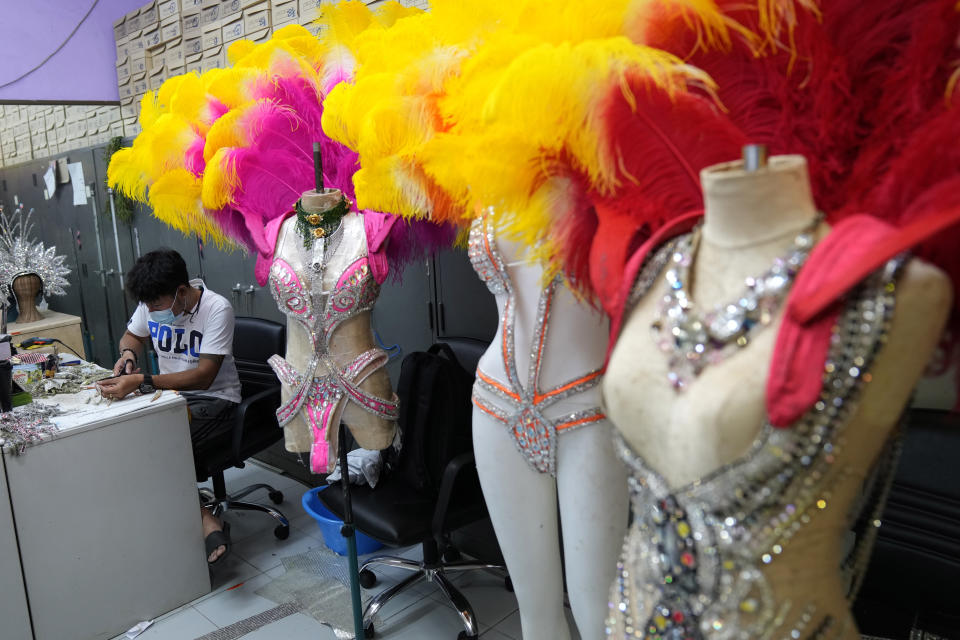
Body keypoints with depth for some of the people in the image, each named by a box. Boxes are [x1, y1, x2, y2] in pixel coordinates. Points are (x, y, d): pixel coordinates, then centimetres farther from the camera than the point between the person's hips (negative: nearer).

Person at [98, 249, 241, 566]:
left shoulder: (217, 309, -21)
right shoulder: (151, 304, -1)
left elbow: (203, 376, -25)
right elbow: (132, 336, 20)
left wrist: (141, 382, -32)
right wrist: (129, 353, -5)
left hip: (213, 399, -7)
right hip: (170, 392, 7)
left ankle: (203, 521, -14)